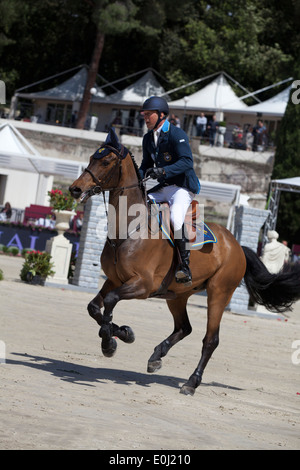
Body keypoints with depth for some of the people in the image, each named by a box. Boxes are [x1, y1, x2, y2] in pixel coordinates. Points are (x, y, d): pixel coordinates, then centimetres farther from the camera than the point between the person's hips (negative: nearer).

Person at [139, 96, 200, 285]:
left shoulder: (177, 134, -13)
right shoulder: (148, 138, 12)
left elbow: (187, 162, -25)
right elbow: (146, 165, 20)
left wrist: (163, 171, -37)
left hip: (183, 188, -8)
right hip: (163, 189, 9)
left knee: (176, 218, -33)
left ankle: (185, 266, -29)